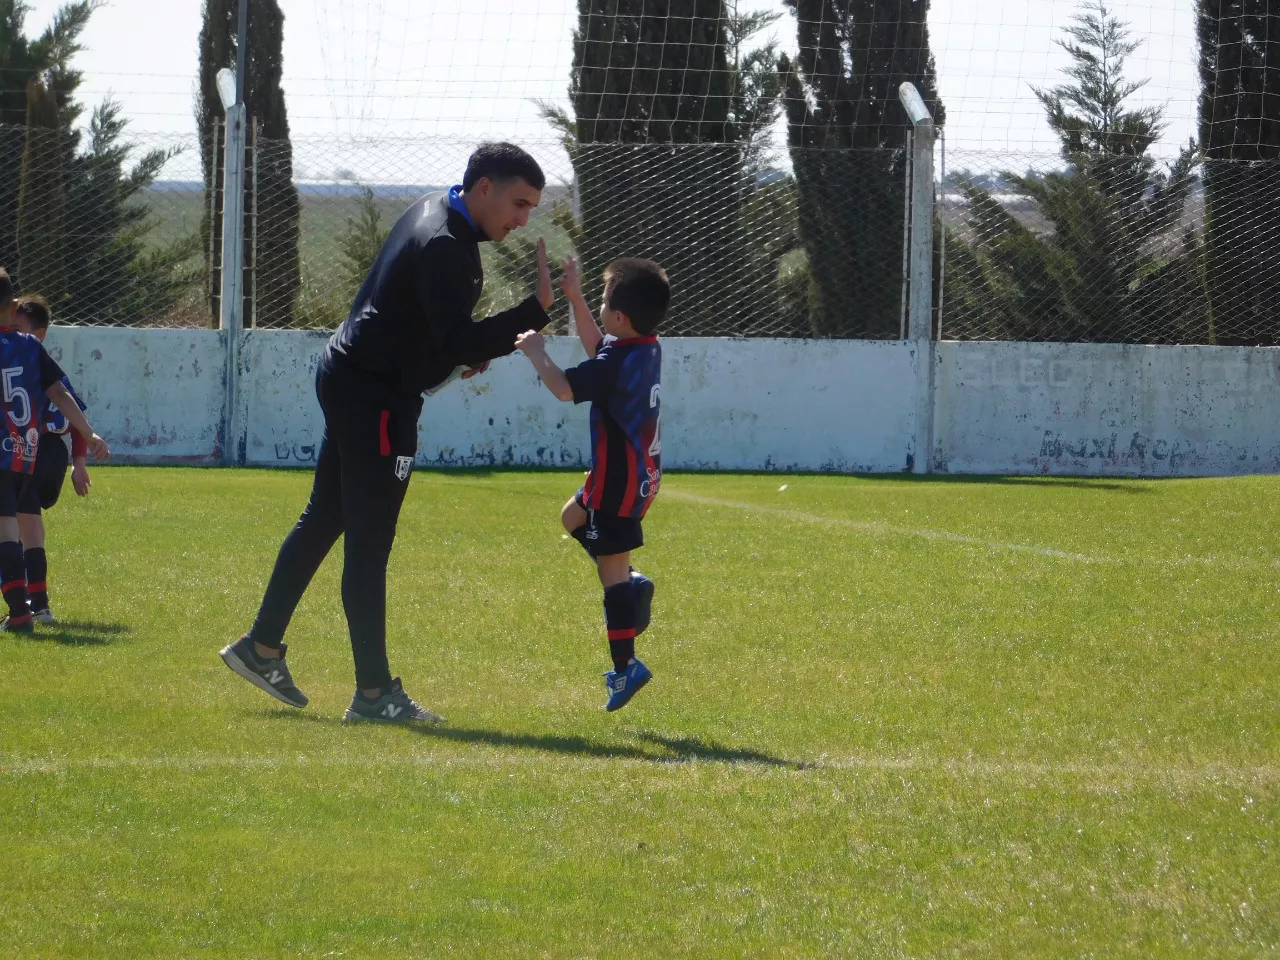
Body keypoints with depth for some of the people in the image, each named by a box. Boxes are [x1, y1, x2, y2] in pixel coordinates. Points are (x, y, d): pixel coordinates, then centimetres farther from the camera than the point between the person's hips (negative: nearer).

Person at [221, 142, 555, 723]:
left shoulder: (433, 213, 9)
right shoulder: (444, 245, -23)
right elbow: (457, 342, -31)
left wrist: (471, 349, 8)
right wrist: (536, 310, -34)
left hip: (350, 377, 11)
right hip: (374, 396, -11)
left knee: (324, 519, 18)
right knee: (369, 543, -6)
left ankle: (262, 648, 26)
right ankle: (373, 693, -4)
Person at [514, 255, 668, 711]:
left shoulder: (619, 362, -25)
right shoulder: (647, 348, 3)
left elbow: (564, 387, -27)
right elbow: (597, 347, 21)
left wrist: (537, 352, -10)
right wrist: (573, 296, 17)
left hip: (621, 481, -10)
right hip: (640, 473, 10)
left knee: (612, 571, -4)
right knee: (573, 517, 29)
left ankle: (625, 666, -1)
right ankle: (632, 585, 18)